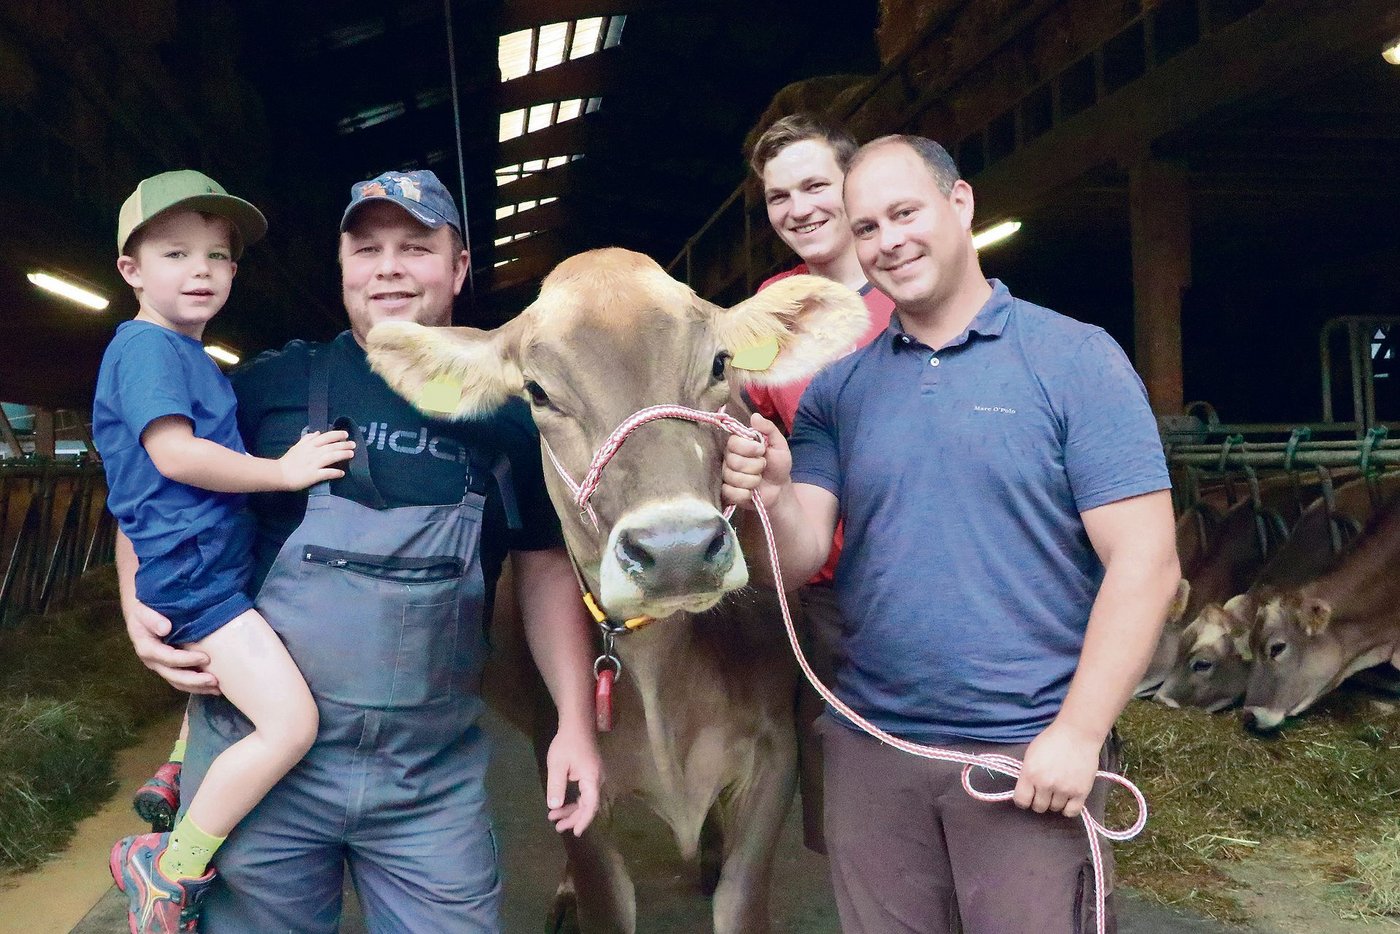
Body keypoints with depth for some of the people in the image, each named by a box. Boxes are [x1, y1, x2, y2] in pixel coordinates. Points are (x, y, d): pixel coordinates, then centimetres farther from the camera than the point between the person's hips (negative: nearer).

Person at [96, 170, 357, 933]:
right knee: (291, 722, -20)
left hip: (214, 566, 11)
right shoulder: (147, 347, -12)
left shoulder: (188, 355, 17)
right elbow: (174, 454, -23)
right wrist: (284, 470, -18)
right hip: (191, 573, -11)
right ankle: (167, 867, -6)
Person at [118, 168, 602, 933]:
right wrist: (140, 608, -9)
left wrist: (576, 720, 1)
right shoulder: (273, 383, -1)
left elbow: (547, 568, 9)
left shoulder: (508, 416, 3)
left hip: (437, 776, 1)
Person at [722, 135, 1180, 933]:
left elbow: (1144, 562, -9)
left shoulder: (1078, 360, -5)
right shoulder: (838, 386, 6)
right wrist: (774, 499, -20)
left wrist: (1078, 733, -14)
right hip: (870, 745, 4)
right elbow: (806, 556, 2)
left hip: (1032, 749, -3)